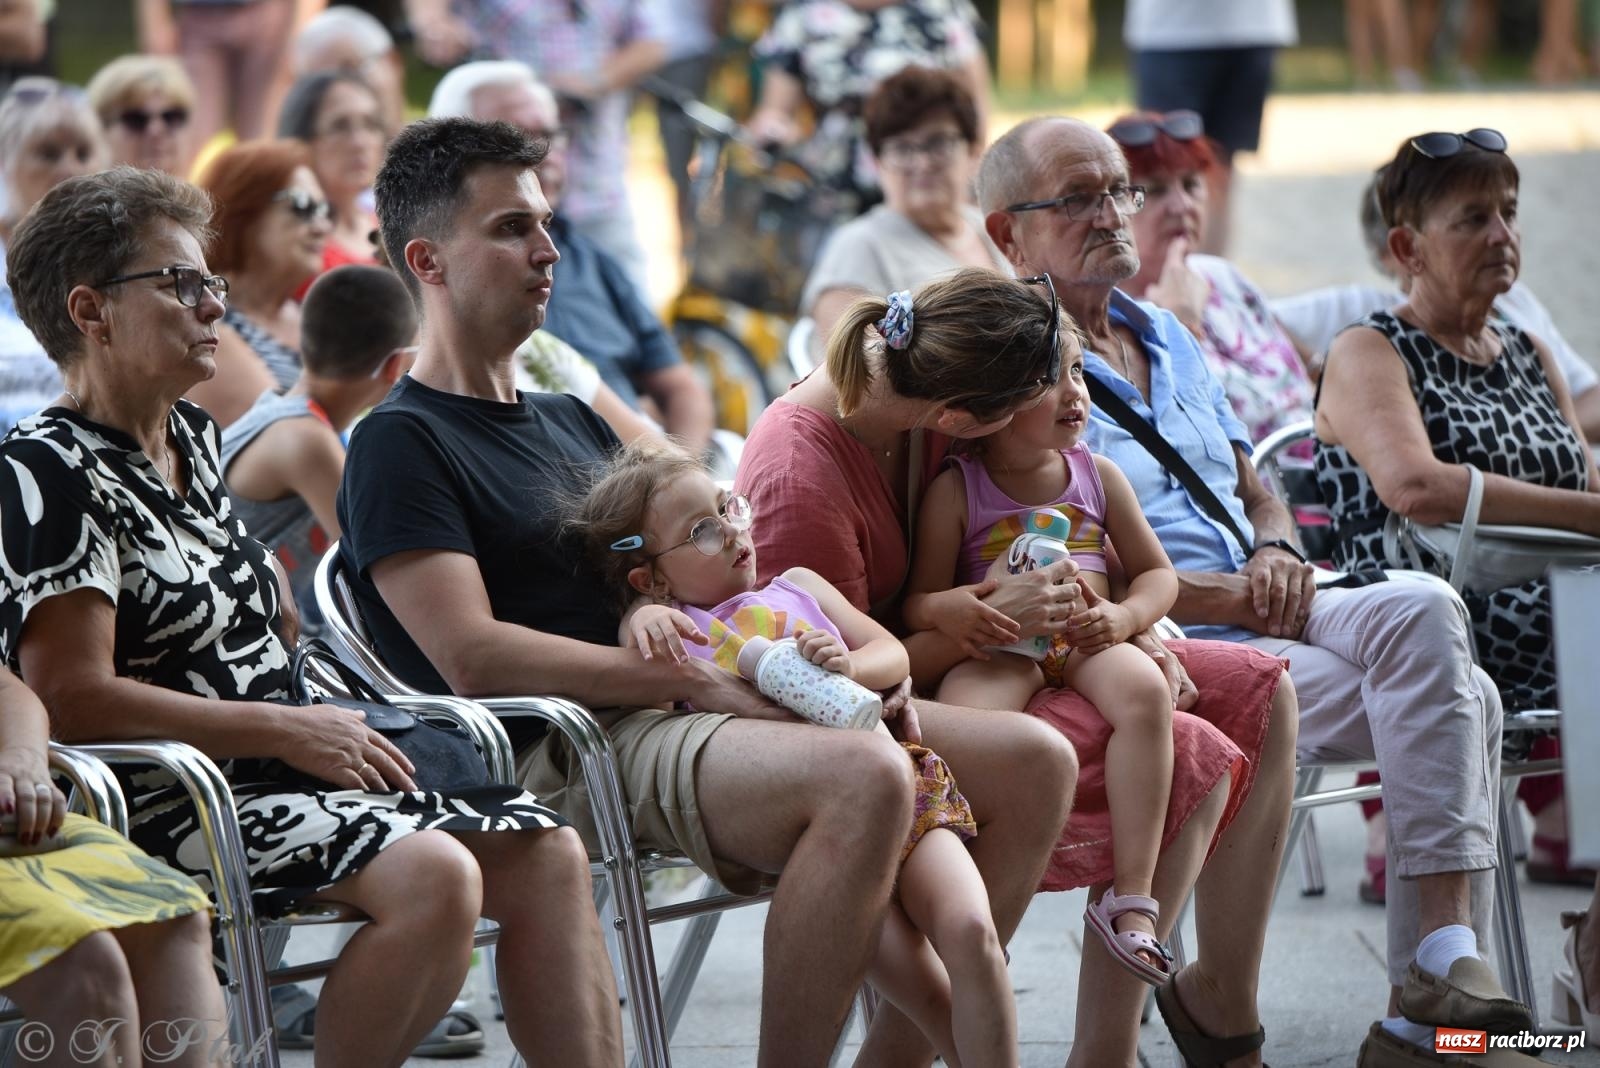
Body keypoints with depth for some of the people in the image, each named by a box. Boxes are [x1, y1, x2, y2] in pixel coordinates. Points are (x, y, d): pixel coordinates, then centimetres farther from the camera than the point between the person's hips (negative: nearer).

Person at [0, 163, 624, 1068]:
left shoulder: (196, 436, 18)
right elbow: (74, 698, -18)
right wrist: (290, 731, -15)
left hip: (276, 764, 9)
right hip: (166, 801, -9)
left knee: (548, 855, -7)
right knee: (434, 875, -30)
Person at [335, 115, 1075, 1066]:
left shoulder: (573, 424, 27)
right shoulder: (400, 443, -1)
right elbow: (474, 658, -13)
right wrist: (705, 682, -16)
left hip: (687, 713, 9)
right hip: (575, 749, -9)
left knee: (1033, 764, -3)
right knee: (864, 777, -35)